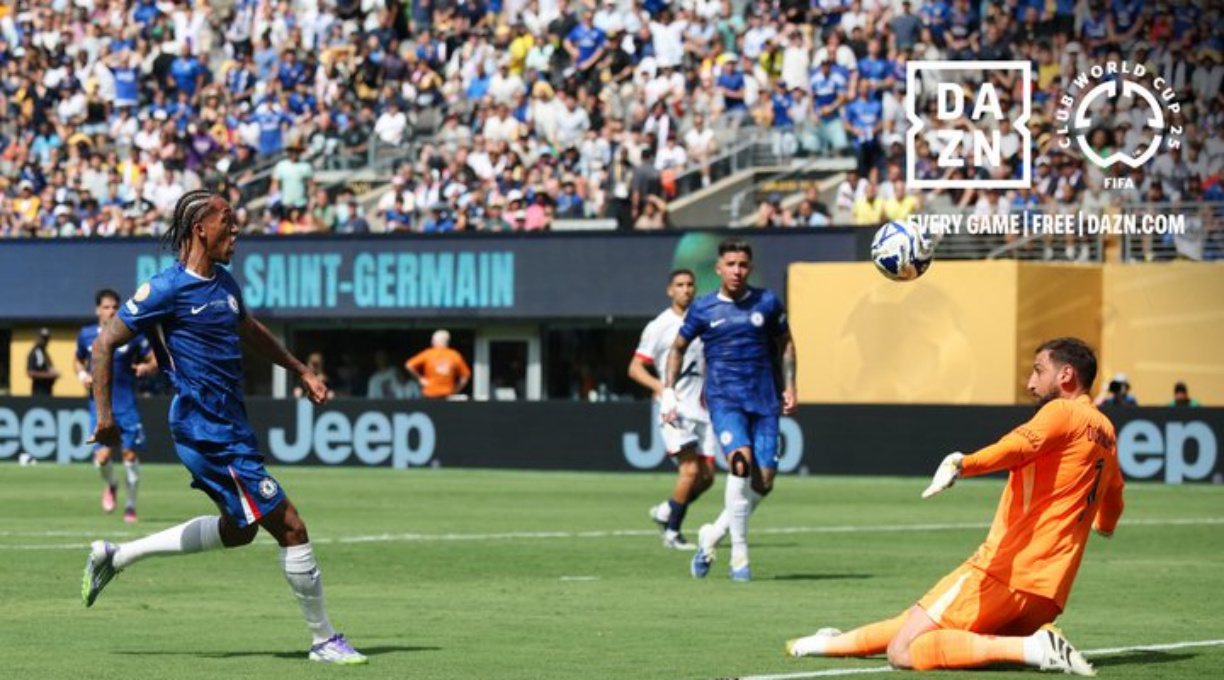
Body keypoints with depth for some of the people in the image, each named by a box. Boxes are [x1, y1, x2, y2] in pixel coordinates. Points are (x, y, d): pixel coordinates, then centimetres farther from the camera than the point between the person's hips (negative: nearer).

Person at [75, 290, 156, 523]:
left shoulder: (132, 335, -3)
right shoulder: (86, 335, 5)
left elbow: (154, 360, 3)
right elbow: (79, 361, 21)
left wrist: (147, 367, -20)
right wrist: (82, 374, 0)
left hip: (127, 405, -1)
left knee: (130, 454, -2)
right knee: (103, 456, -11)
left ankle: (130, 505, 16)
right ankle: (110, 486, 24)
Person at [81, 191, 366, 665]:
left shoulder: (223, 282, 11)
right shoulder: (168, 288, -15)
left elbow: (251, 332, 31)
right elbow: (105, 342, -12)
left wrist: (301, 371, 30)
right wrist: (104, 416, -15)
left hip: (232, 426, 10)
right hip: (210, 434, -10)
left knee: (237, 529, 23)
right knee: (290, 527, -8)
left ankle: (115, 556, 30)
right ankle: (323, 640, 3)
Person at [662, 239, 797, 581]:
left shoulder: (767, 302, 6)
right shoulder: (703, 309, 2)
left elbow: (785, 343, 20)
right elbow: (678, 348, 16)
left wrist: (789, 387, 12)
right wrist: (668, 393, 9)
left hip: (764, 401, 3)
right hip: (724, 400, -3)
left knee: (764, 481, -5)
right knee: (741, 461, -26)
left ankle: (713, 534, 20)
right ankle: (739, 555, -19)